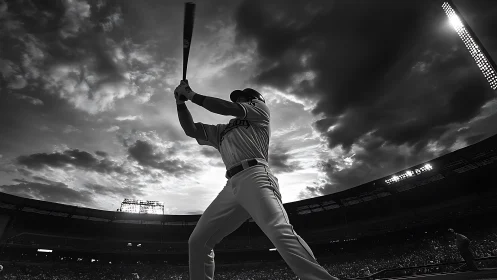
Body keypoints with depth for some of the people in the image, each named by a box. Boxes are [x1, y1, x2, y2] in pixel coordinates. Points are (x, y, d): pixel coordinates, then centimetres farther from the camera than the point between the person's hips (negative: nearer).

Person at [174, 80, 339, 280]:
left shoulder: (260, 108, 20)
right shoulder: (221, 131, 34)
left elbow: (228, 108, 6)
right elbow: (191, 130, 27)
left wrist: (193, 95, 13)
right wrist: (181, 102, 17)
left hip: (255, 177, -6)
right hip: (231, 186, 7)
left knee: (280, 232, -29)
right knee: (197, 242, 3)